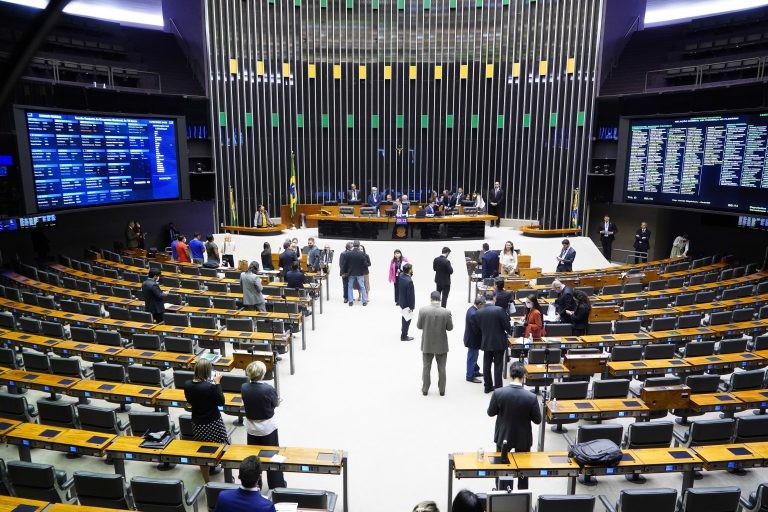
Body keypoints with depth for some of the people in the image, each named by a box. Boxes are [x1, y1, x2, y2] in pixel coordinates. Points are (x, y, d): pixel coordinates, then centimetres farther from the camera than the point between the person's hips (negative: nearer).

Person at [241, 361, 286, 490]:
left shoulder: (244, 388, -14)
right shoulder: (268, 389, -27)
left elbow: (245, 403, 2)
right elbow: (275, 404, -9)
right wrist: (278, 400, 12)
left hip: (251, 427, 4)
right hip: (267, 427, -3)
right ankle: (277, 485, 24)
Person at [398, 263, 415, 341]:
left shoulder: (401, 275, -9)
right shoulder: (409, 281, -33)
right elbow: (410, 295, -26)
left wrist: (411, 273, -5)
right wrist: (411, 306, -17)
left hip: (402, 301, 8)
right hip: (407, 303, -8)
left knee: (405, 317, 29)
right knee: (407, 319, 10)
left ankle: (403, 330, 50)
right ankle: (404, 336, 23)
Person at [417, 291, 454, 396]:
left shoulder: (423, 310, -15)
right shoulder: (446, 312, -16)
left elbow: (419, 326, -6)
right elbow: (450, 328, -7)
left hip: (427, 344, 1)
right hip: (441, 345, 0)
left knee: (426, 367, 15)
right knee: (441, 368, 14)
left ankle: (425, 389, 24)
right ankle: (442, 390, 23)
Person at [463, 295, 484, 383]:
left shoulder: (472, 309, -1)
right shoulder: (473, 314, -32)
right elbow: (477, 330, -28)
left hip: (471, 338, 10)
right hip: (473, 340, -10)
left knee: (474, 356, 25)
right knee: (472, 358, 6)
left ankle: (475, 371, 42)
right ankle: (470, 376, 21)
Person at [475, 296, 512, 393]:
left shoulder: (478, 313, -5)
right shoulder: (499, 310, -17)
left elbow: (478, 328, 4)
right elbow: (507, 326, -12)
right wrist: (509, 331, 10)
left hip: (486, 342, 3)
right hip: (499, 342, -3)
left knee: (486, 365, 14)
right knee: (498, 366, 5)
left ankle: (488, 386, 22)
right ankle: (498, 387, 9)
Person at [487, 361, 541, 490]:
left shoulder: (498, 393, -21)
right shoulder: (531, 397, -23)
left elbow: (490, 413, -7)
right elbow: (537, 420, -11)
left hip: (503, 437, 1)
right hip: (523, 438, -1)